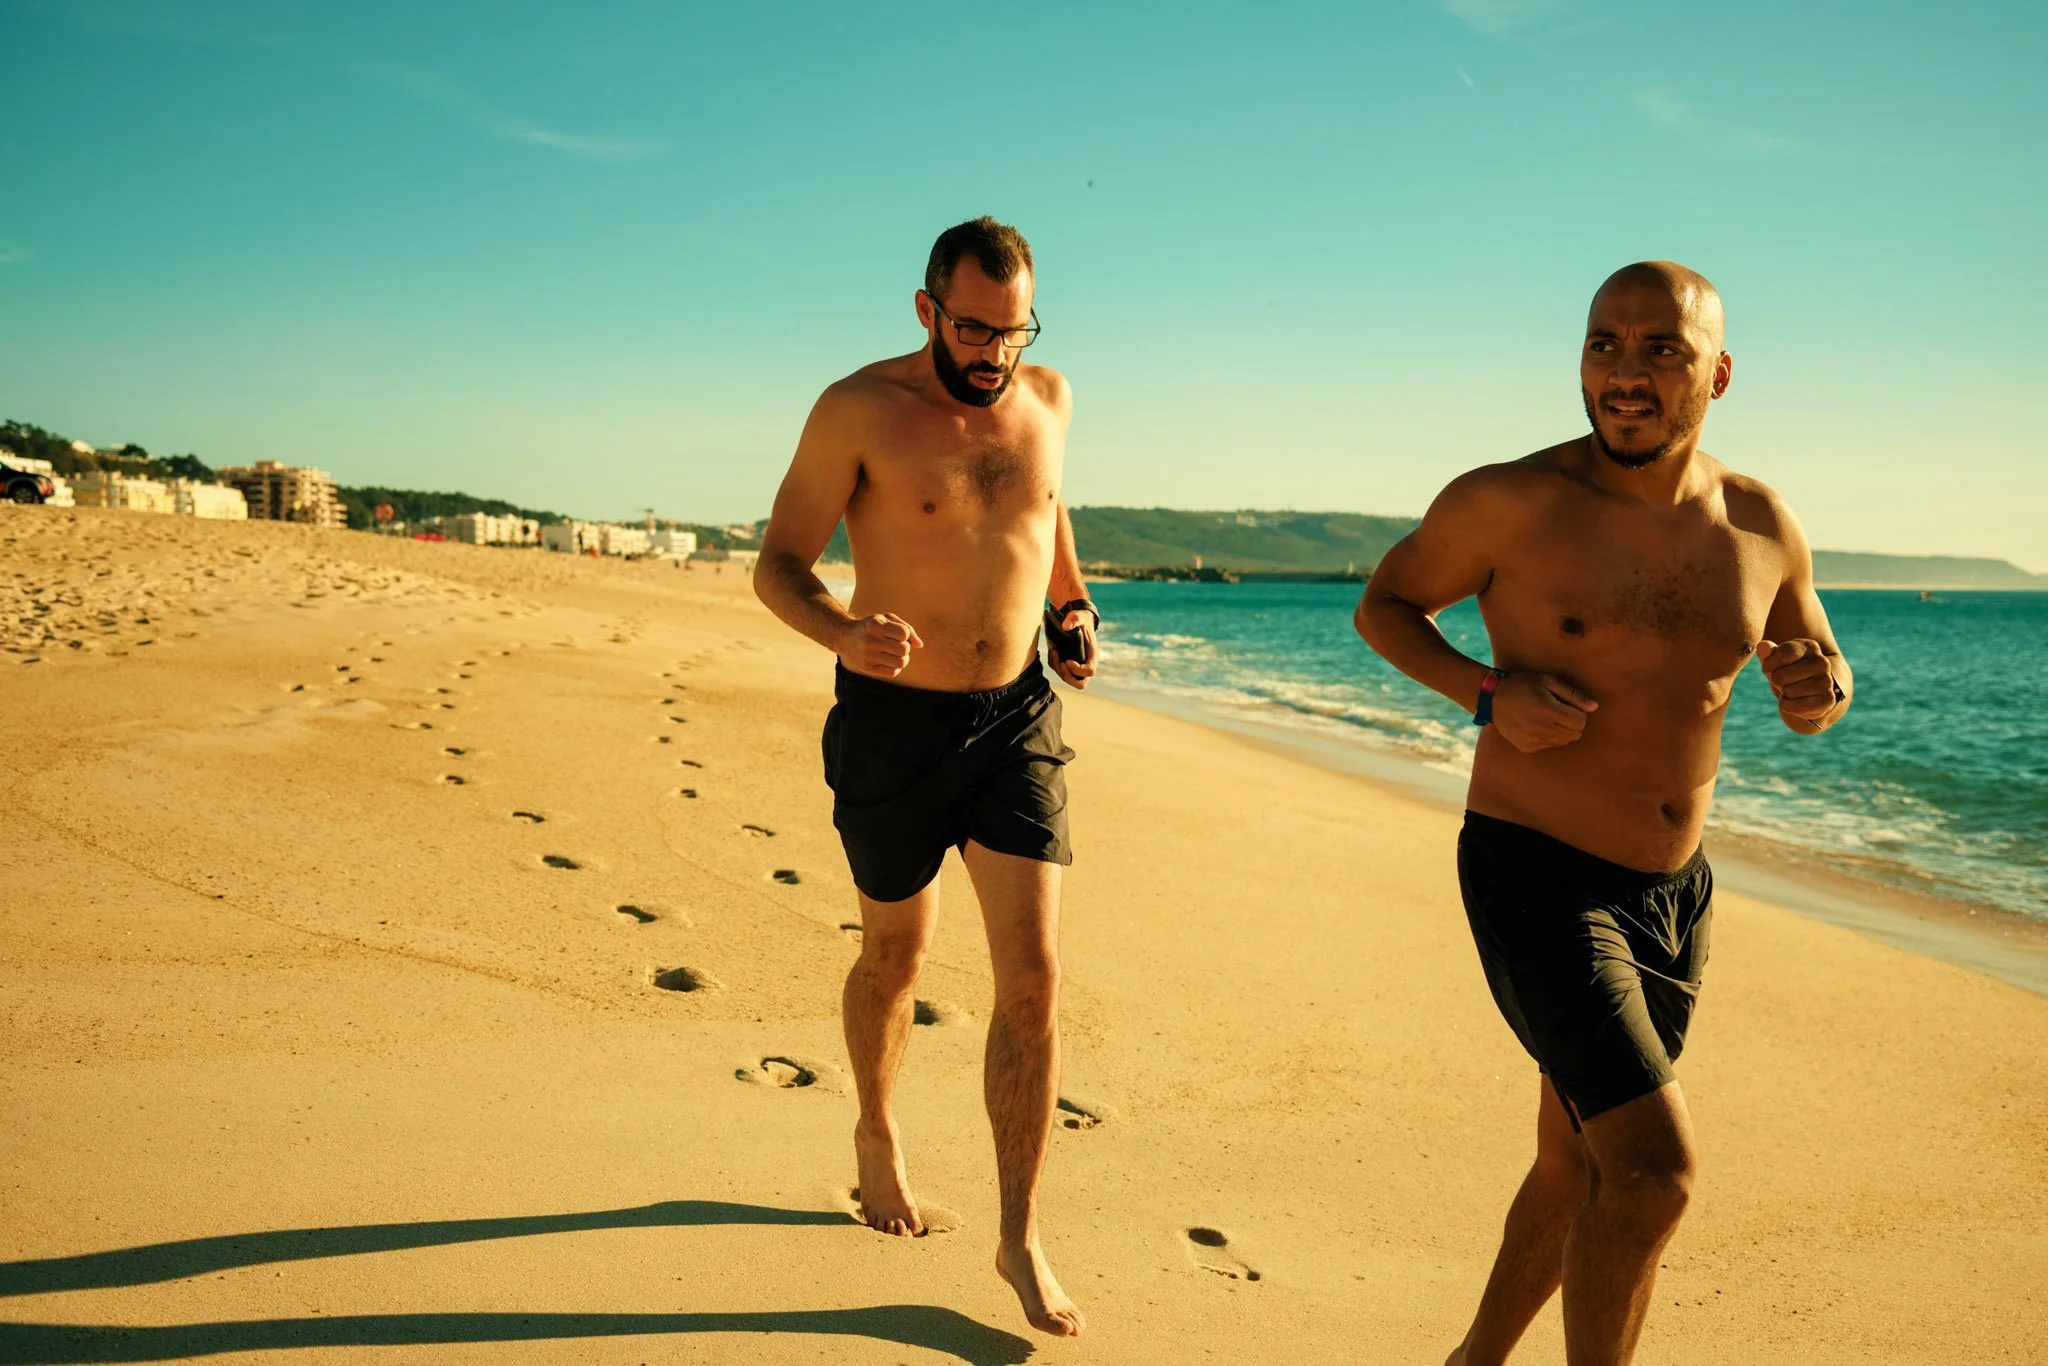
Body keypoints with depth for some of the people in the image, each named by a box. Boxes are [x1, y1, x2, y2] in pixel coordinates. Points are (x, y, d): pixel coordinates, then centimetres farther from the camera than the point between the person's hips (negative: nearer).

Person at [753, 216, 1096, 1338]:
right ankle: (877, 1136, 45)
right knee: (896, 953, 16)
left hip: (1020, 716, 3)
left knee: (1033, 975, -5)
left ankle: (1021, 1240, 7)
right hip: (894, 720, -3)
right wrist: (842, 630, -32)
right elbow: (778, 563, -11)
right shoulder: (860, 410, -12)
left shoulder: (1047, 397, 2)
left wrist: (1076, 606, 10)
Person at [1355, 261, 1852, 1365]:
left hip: (1673, 897, 6)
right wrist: (1487, 693, -16)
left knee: (1578, 1172, 18)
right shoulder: (1508, 503, -13)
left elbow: (1814, 682, 15)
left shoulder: (1762, 527, 1)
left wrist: (1821, 687, -10)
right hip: (1535, 877, -6)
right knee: (1654, 1169, -18)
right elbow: (1383, 605, 1)